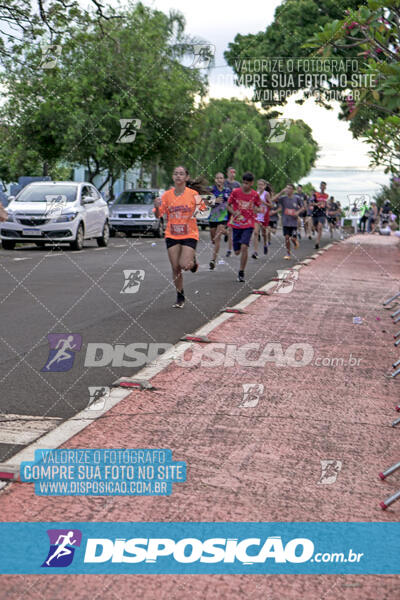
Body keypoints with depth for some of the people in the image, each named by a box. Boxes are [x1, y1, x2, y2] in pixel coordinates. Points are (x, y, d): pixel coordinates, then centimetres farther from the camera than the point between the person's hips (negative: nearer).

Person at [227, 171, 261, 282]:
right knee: (237, 251, 4)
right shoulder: (235, 192, -5)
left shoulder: (255, 195, -2)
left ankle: (241, 273, -11)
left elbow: (257, 207, 15)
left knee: (244, 247, -20)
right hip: (236, 224, 1)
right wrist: (234, 212, -14)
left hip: (248, 225, -1)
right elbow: (228, 206, 4)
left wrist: (255, 210, -6)